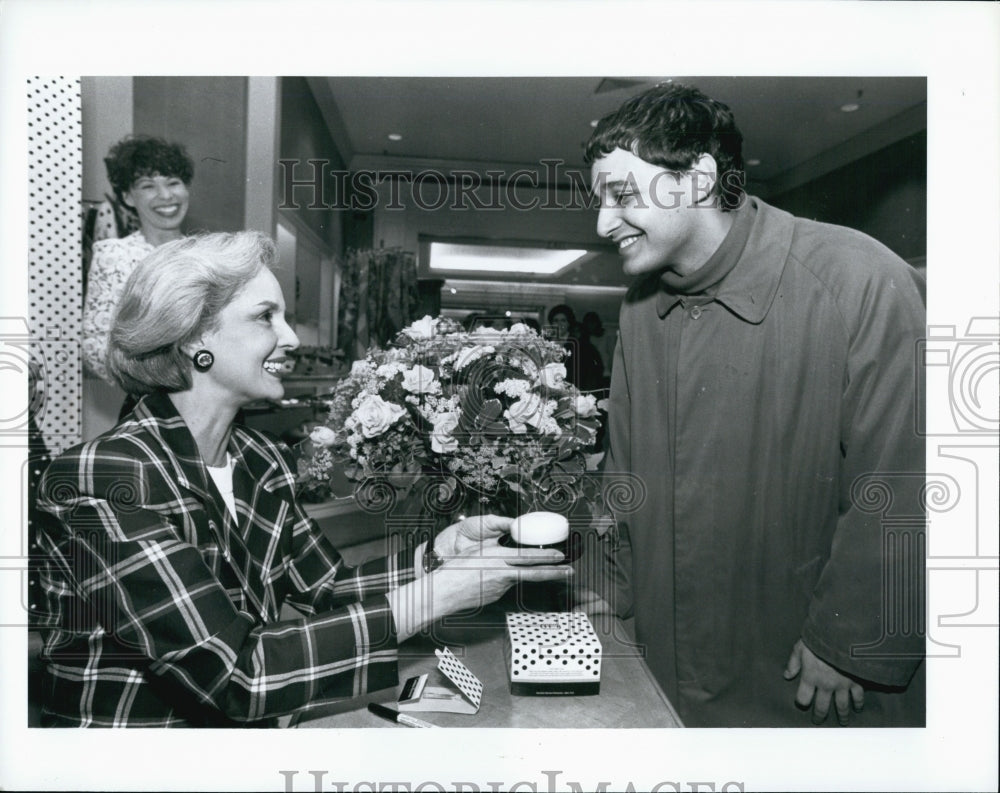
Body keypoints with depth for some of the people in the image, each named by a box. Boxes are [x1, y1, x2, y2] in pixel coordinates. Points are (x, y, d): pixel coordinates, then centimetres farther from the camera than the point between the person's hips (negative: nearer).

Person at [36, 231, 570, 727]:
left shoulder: (261, 461, -1)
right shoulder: (103, 478, -22)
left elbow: (329, 588, 3)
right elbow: (235, 673, -27)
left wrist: (446, 546, -11)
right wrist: (439, 592, -28)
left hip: (245, 725, 5)